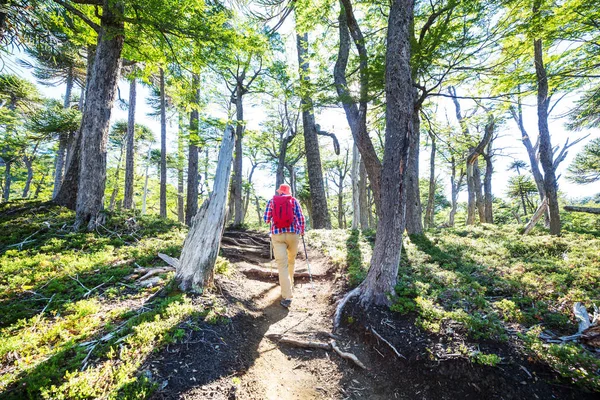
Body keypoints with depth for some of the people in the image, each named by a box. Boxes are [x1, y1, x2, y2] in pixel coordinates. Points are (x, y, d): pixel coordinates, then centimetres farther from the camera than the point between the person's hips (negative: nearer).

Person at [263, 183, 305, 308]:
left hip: (277, 235, -1)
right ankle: (290, 283, 42)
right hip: (293, 234, 1)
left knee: (282, 264, -4)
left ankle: (287, 297, -11)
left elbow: (266, 219, 6)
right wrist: (302, 231, 21)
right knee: (291, 260, 23)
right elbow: (301, 219, 3)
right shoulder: (294, 201, 6)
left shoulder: (271, 201, 7)